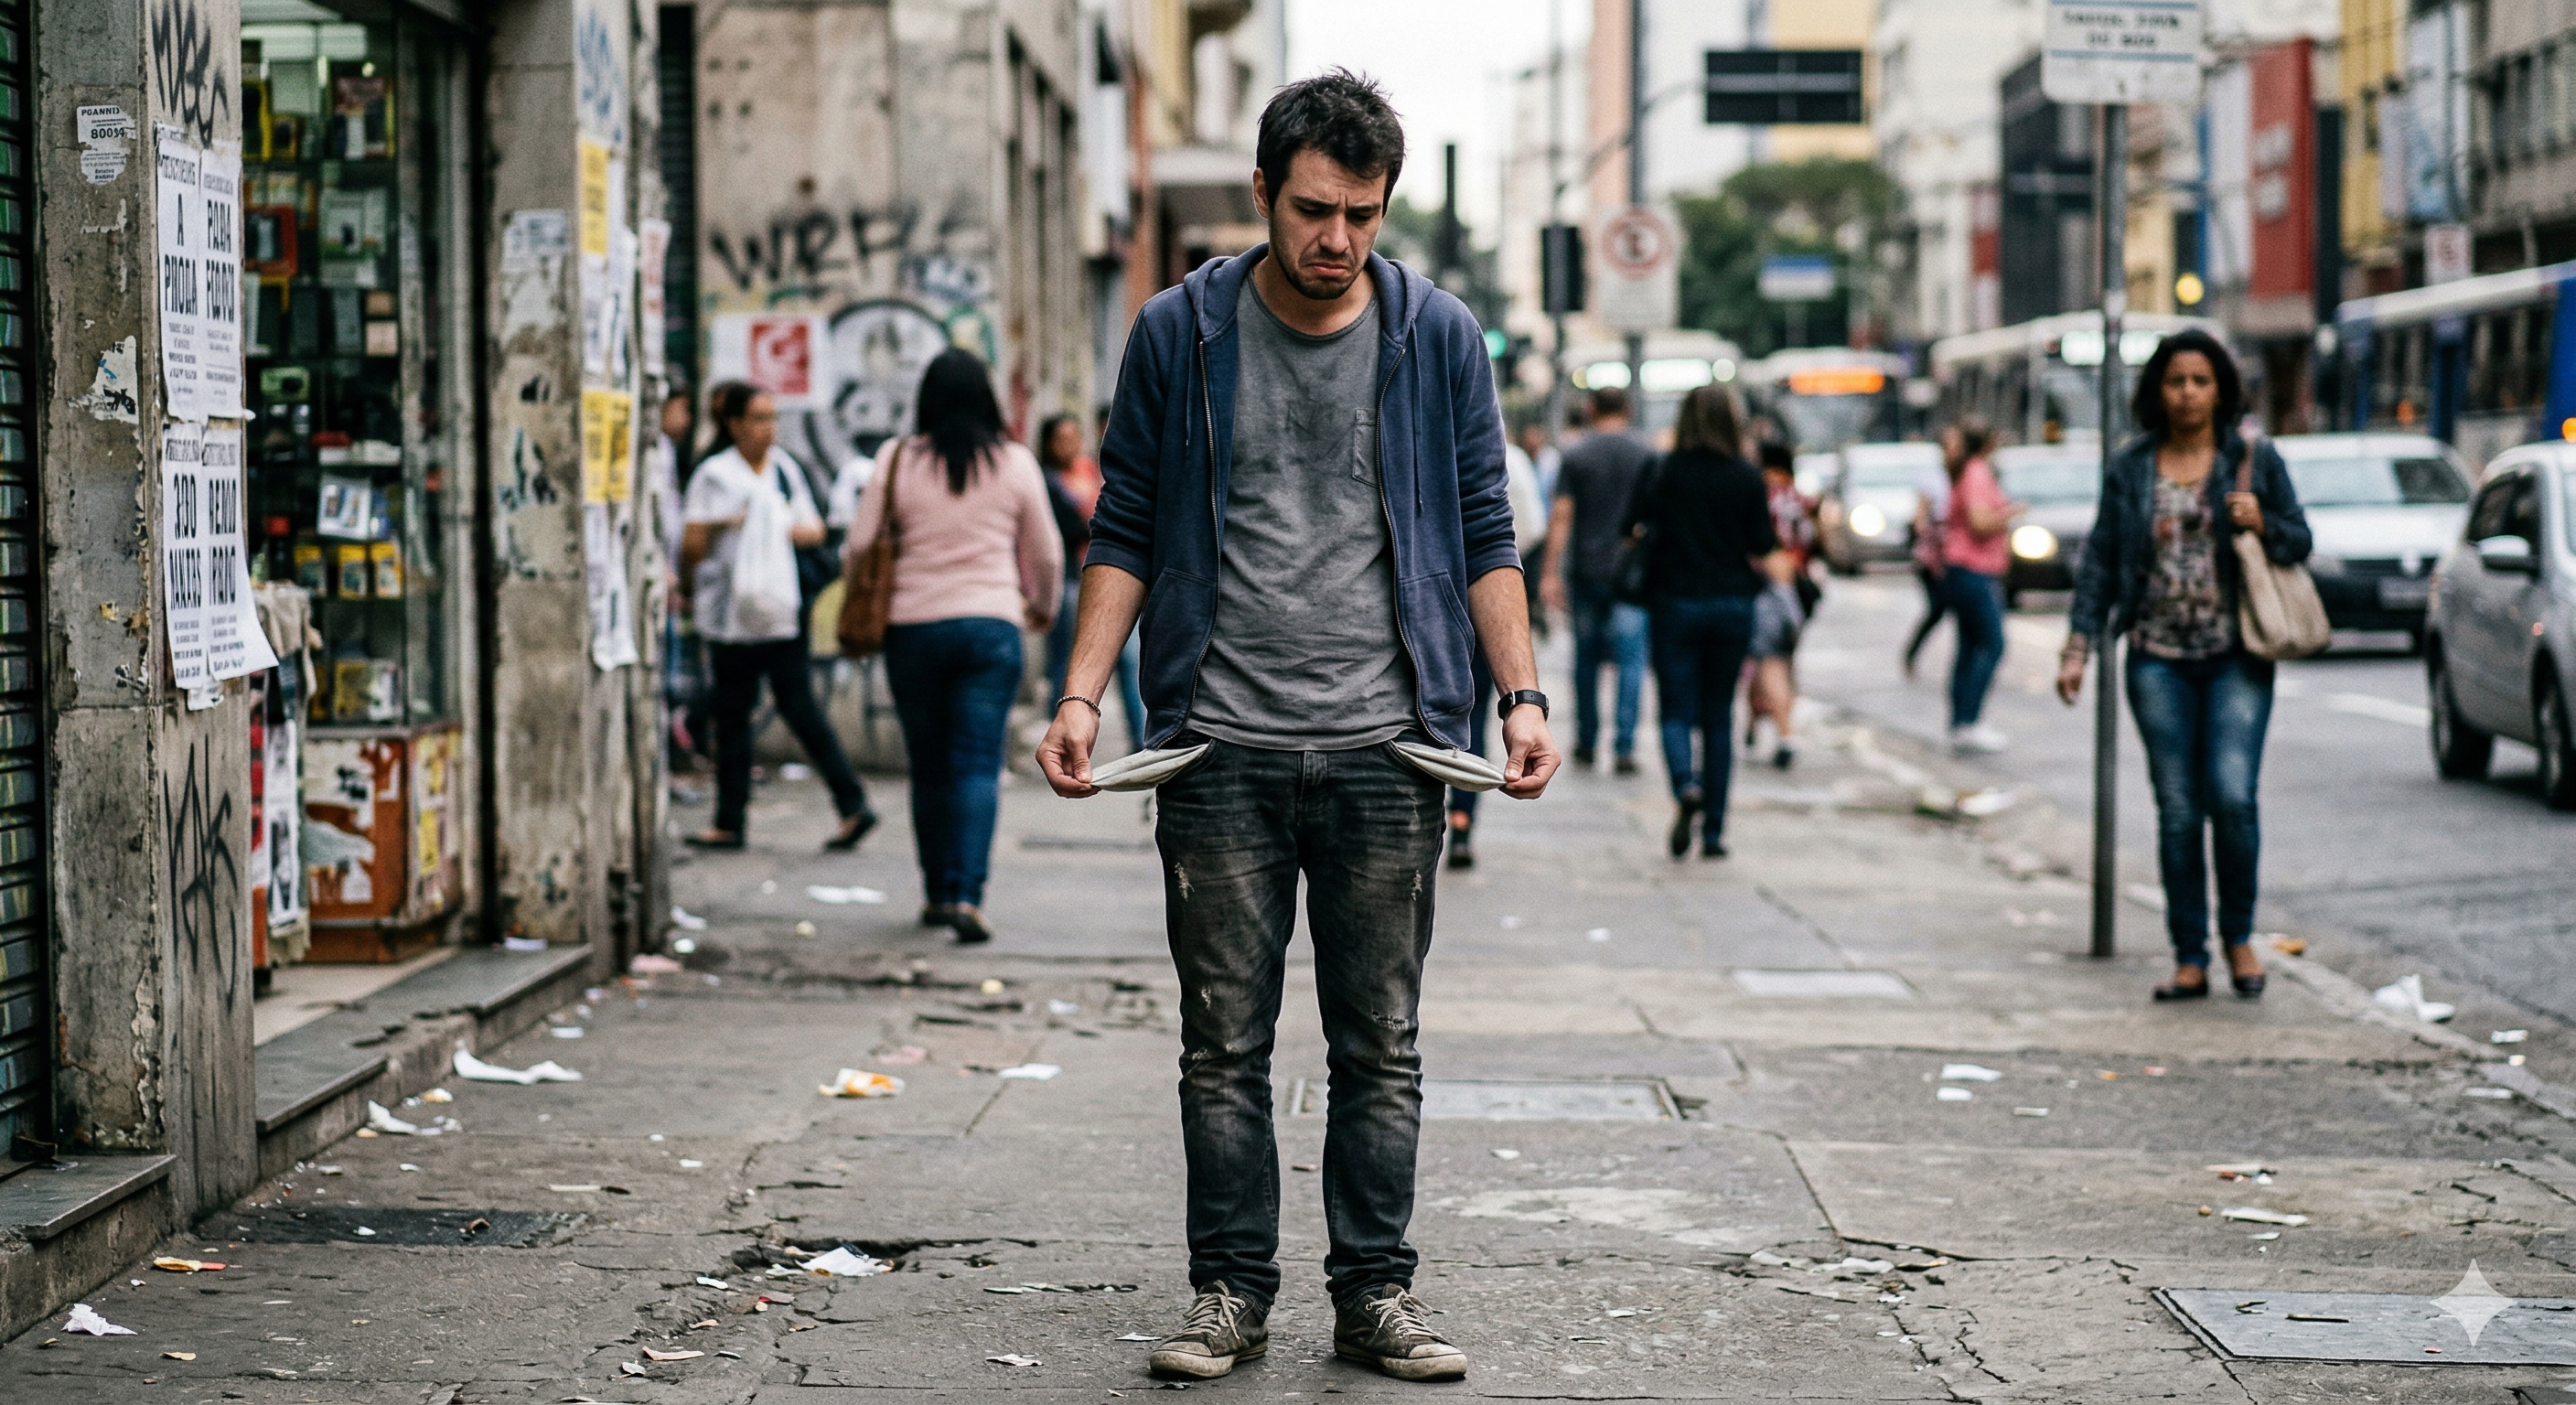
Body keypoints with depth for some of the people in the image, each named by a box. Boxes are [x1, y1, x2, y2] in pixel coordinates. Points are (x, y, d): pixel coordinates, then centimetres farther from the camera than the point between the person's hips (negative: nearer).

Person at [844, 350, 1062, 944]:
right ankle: (967, 893, -18)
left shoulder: (896, 461, 0)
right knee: (978, 765, -4)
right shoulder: (1015, 464, 2)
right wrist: (1043, 607, 29)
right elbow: (1045, 554, 10)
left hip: (913, 627, 1)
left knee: (929, 767, 12)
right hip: (990, 624, -1)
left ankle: (937, 894, 20)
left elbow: (859, 546, 2)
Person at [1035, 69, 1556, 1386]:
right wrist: (1081, 696, -3)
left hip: (1387, 748, 0)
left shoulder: (1438, 337, 4)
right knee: (1225, 1043, 4)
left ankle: (1376, 1293, 14)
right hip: (1220, 747, 0)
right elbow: (1125, 532, 7)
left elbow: (1484, 534, 8)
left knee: (1380, 1043, 5)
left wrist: (1524, 693, -2)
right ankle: (1229, 1291, 13)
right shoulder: (1179, 332, 2)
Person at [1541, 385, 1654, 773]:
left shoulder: (1576, 455, 0)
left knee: (1586, 657, 13)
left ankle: (1586, 743, 20)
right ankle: (1624, 747, -11)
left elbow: (1561, 515, -3)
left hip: (1585, 568, 1)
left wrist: (1552, 573, -1)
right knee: (1631, 659, -2)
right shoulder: (1645, 454, 0)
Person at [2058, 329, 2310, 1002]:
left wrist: (2261, 526, -13)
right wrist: (2079, 645, 2)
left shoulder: (2254, 459, 3)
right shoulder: (2130, 468, 7)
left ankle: (2238, 935, 8)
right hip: (2159, 660, 2)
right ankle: (2190, 959, 9)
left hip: (2236, 656, -1)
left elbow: (2300, 542, 9)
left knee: (2231, 794, -14)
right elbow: (2100, 560, 9)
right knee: (2177, 811, 1)